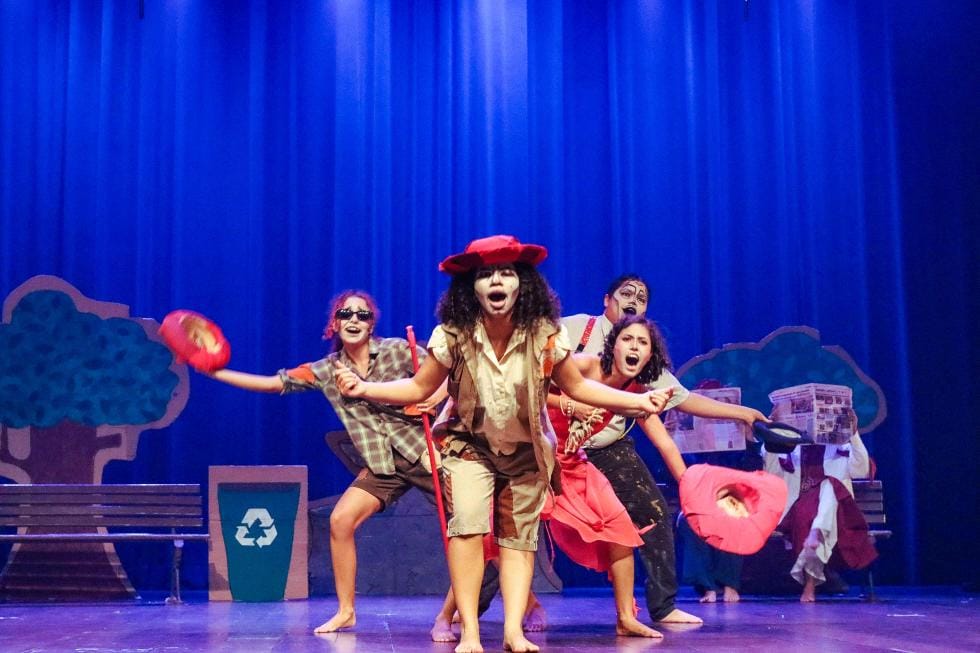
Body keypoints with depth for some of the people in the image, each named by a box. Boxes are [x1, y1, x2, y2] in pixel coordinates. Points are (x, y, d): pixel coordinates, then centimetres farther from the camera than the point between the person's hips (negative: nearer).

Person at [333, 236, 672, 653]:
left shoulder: (544, 336, -17)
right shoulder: (452, 335, -18)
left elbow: (577, 387, -5)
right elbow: (419, 388, -8)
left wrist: (637, 401, -15)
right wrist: (364, 389, -23)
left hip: (526, 450, 2)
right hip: (469, 444, -2)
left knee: (519, 537, 1)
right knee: (467, 523, -21)